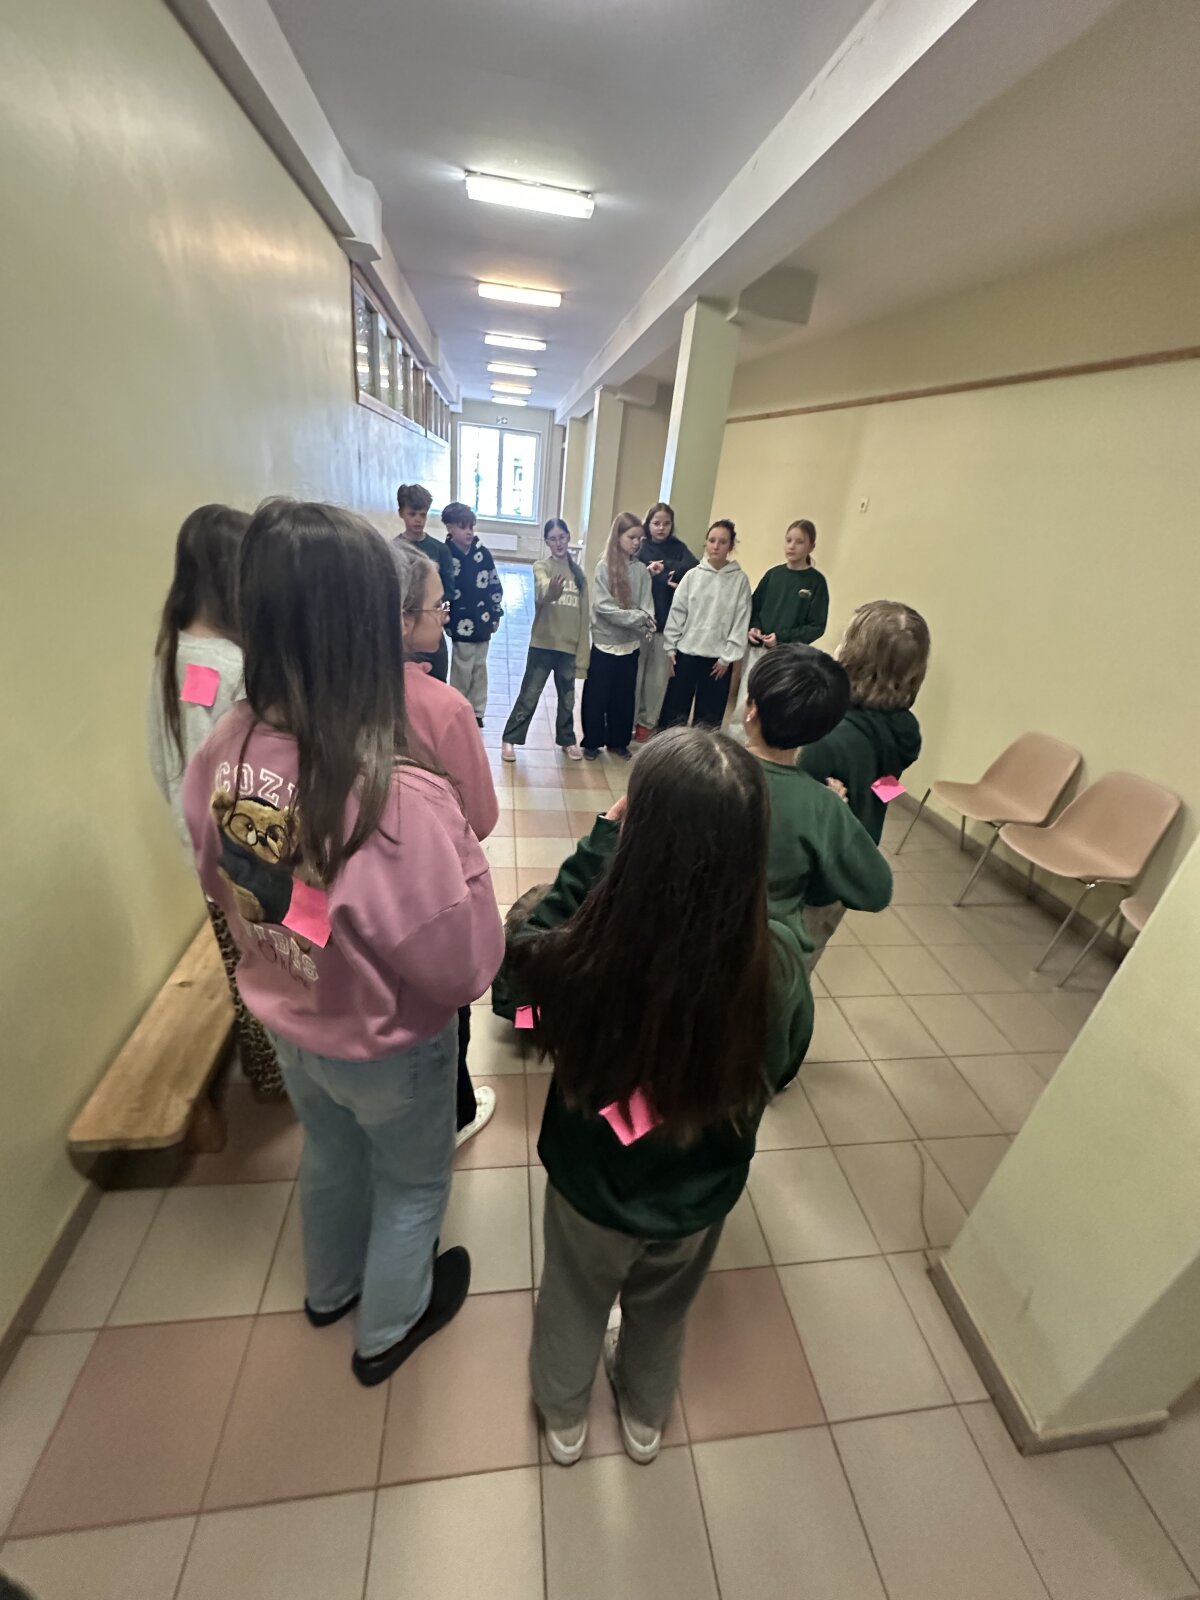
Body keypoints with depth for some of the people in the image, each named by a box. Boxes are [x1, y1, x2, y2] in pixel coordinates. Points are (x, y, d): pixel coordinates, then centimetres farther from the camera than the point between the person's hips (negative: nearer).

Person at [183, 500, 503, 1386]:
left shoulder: (222, 753, -19)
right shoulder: (403, 799, -39)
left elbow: (223, 886, 0)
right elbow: (465, 966, -26)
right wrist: (463, 850, -13)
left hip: (287, 1022, 5)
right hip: (384, 1045, -5)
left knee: (330, 1155, 34)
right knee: (413, 1182, 27)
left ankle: (330, 1287, 64)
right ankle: (387, 1328, 56)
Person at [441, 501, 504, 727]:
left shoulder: (483, 553, 1)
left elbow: (494, 585, 8)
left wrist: (496, 614, 7)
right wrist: (446, 622, -11)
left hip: (483, 622, 4)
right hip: (462, 623, -4)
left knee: (480, 669, 13)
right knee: (462, 671, 3)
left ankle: (476, 712, 26)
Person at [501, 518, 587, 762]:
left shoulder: (578, 573, 8)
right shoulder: (541, 566, -4)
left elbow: (583, 615, 9)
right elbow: (542, 592, -28)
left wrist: (582, 651, 4)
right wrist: (552, 591, -52)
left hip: (569, 646, 4)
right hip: (543, 644, -3)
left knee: (567, 698, 14)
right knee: (529, 696, 1)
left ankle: (567, 740, 30)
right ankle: (509, 740, 12)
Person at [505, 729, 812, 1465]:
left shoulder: (583, 956, -38)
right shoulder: (778, 963, -31)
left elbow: (532, 944, -13)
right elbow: (780, 1069, -11)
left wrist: (604, 842, -14)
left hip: (589, 1185, -1)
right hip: (700, 1195, 2)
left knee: (573, 1304, 33)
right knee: (662, 1312, 34)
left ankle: (564, 1420, 64)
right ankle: (645, 1419, 65)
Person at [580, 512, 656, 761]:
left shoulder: (641, 570, 4)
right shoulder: (604, 567, -7)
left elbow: (647, 604, 1)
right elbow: (602, 606, -14)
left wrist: (646, 625, -19)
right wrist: (636, 617, -19)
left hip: (631, 643, 4)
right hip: (605, 641, -3)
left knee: (625, 695, 12)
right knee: (597, 695, 6)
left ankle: (618, 741, 27)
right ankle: (592, 742, 20)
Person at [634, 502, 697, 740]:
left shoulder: (678, 547, 8)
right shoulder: (640, 547, 2)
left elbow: (694, 568, -11)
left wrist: (662, 568, -19)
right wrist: (667, 579, -19)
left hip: (666, 621, 2)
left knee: (658, 676, 6)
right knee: (634, 673, 0)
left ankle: (647, 721, 19)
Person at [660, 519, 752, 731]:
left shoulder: (740, 580, -2)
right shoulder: (692, 575, 1)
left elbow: (741, 622, -3)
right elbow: (677, 613, 3)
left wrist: (728, 656, -6)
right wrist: (670, 647, 0)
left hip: (718, 657, -1)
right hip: (686, 652, 1)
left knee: (709, 715, 7)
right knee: (675, 709, 8)